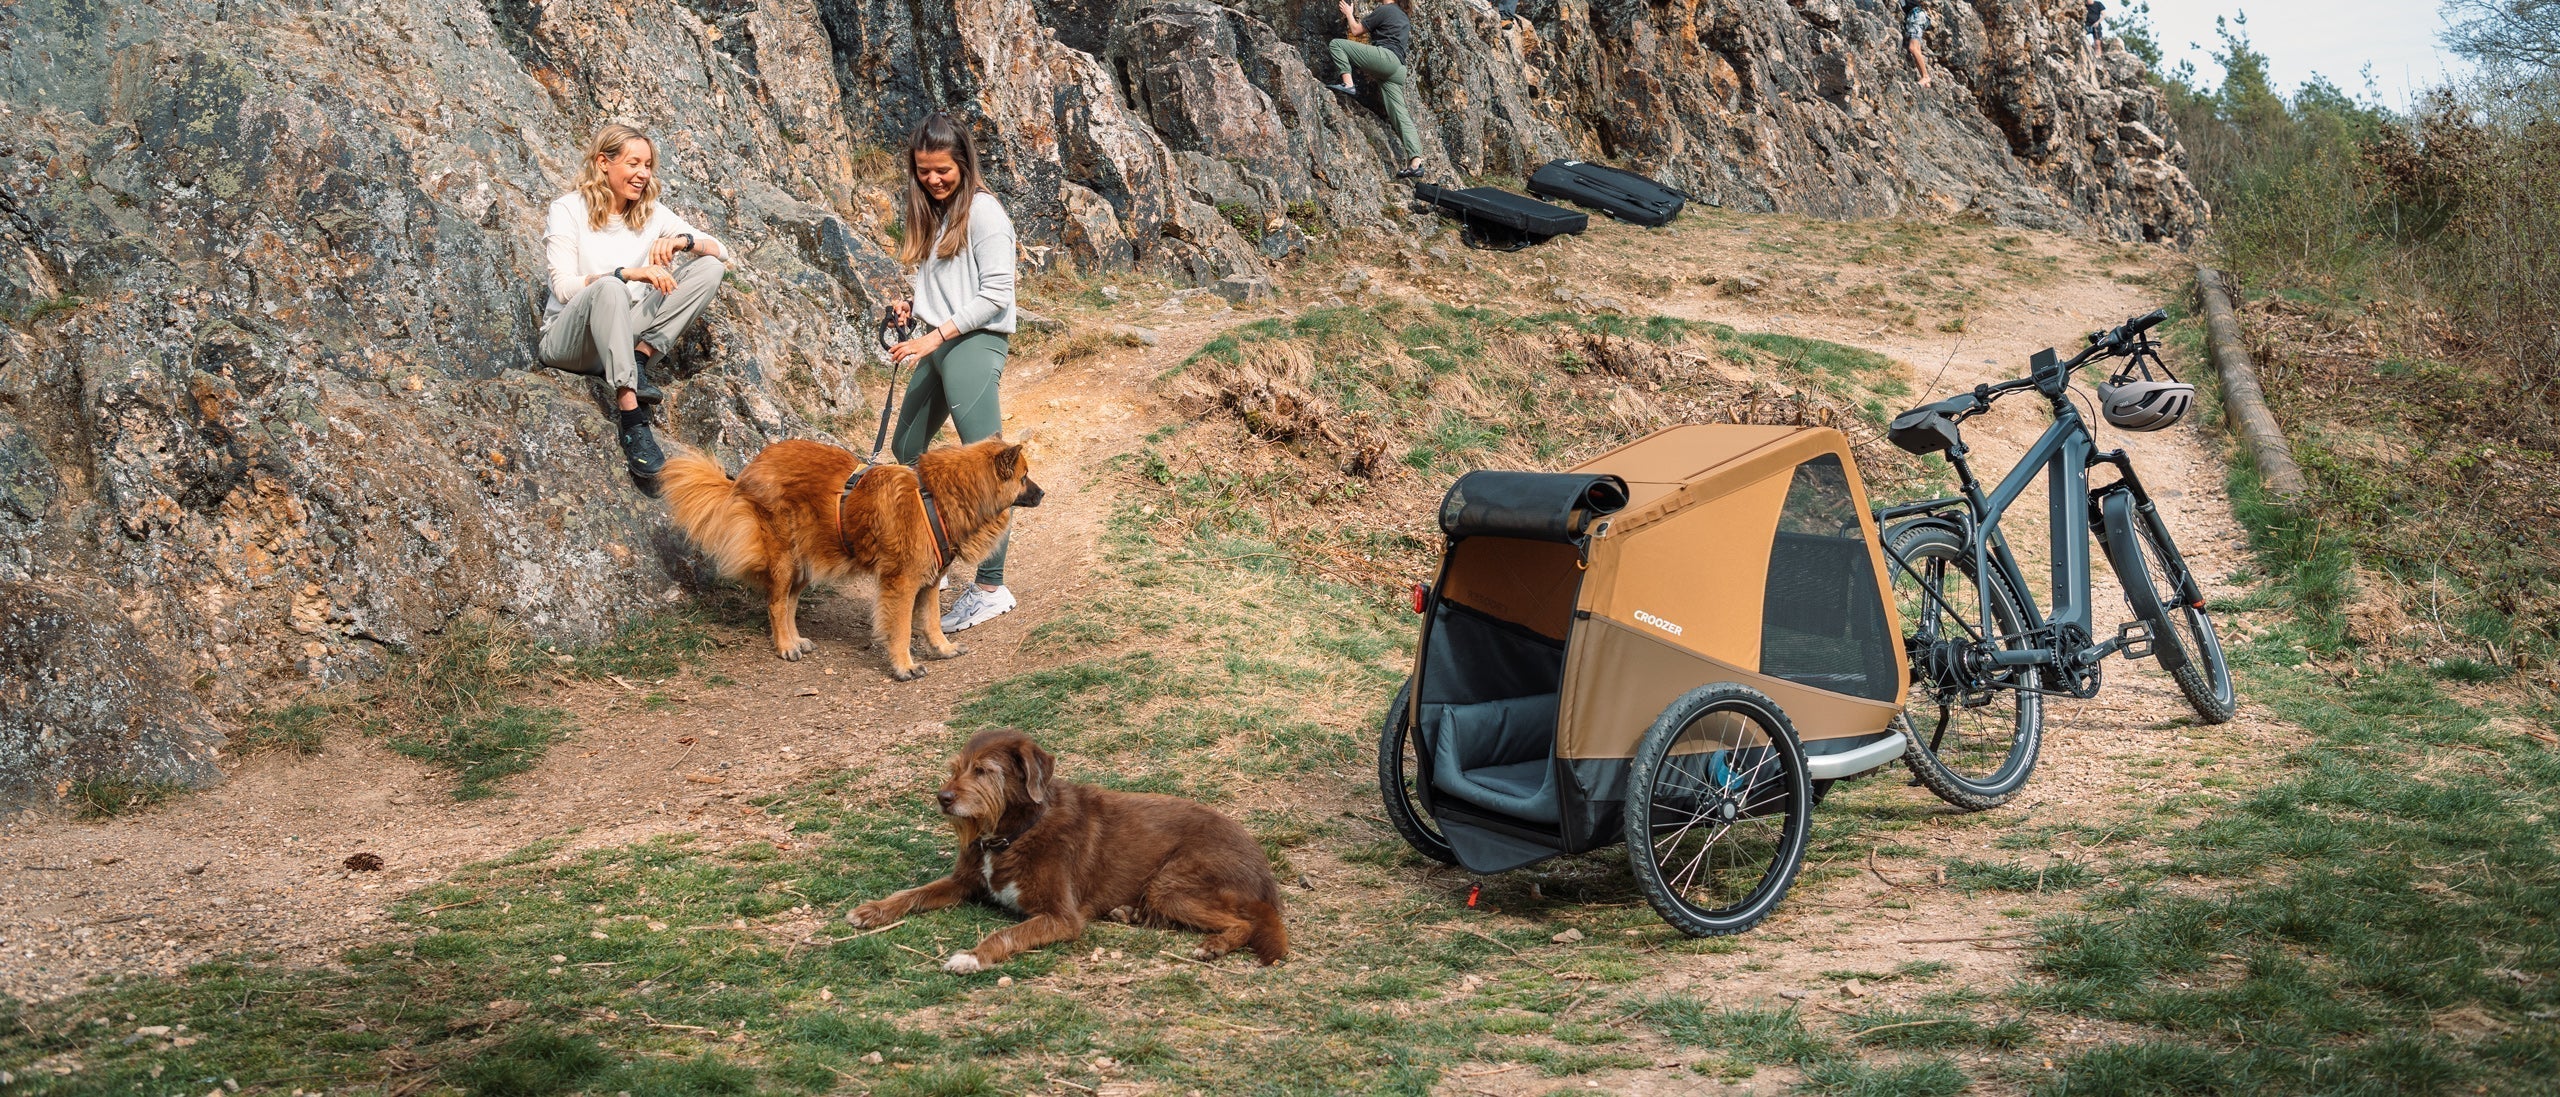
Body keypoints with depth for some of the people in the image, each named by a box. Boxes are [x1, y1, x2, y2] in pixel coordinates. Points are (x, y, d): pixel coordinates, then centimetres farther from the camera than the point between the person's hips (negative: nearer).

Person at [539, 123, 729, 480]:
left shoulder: (651, 213, 11)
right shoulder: (568, 209, -3)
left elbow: (719, 250, 4)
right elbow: (563, 287, -14)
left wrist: (683, 241, -19)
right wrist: (629, 273, -29)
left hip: (623, 337, 5)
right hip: (568, 341, -4)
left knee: (710, 267, -10)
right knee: (609, 287, -40)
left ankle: (639, 360, -23)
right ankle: (633, 425, -49)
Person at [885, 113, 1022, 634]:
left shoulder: (983, 211, -9)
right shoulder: (932, 214, 15)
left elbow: (995, 293, -14)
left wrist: (938, 333, -18)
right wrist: (913, 306, 2)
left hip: (975, 343, -9)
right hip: (936, 343, 9)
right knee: (907, 450, 15)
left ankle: (991, 589, -8)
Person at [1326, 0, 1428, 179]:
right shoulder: (1404, 19, 27)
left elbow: (1356, 31, 5)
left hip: (1385, 57, -8)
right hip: (1397, 68, 8)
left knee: (1337, 43, -2)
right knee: (1400, 114, 0)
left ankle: (1348, 84, -18)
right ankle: (1416, 161, -13)